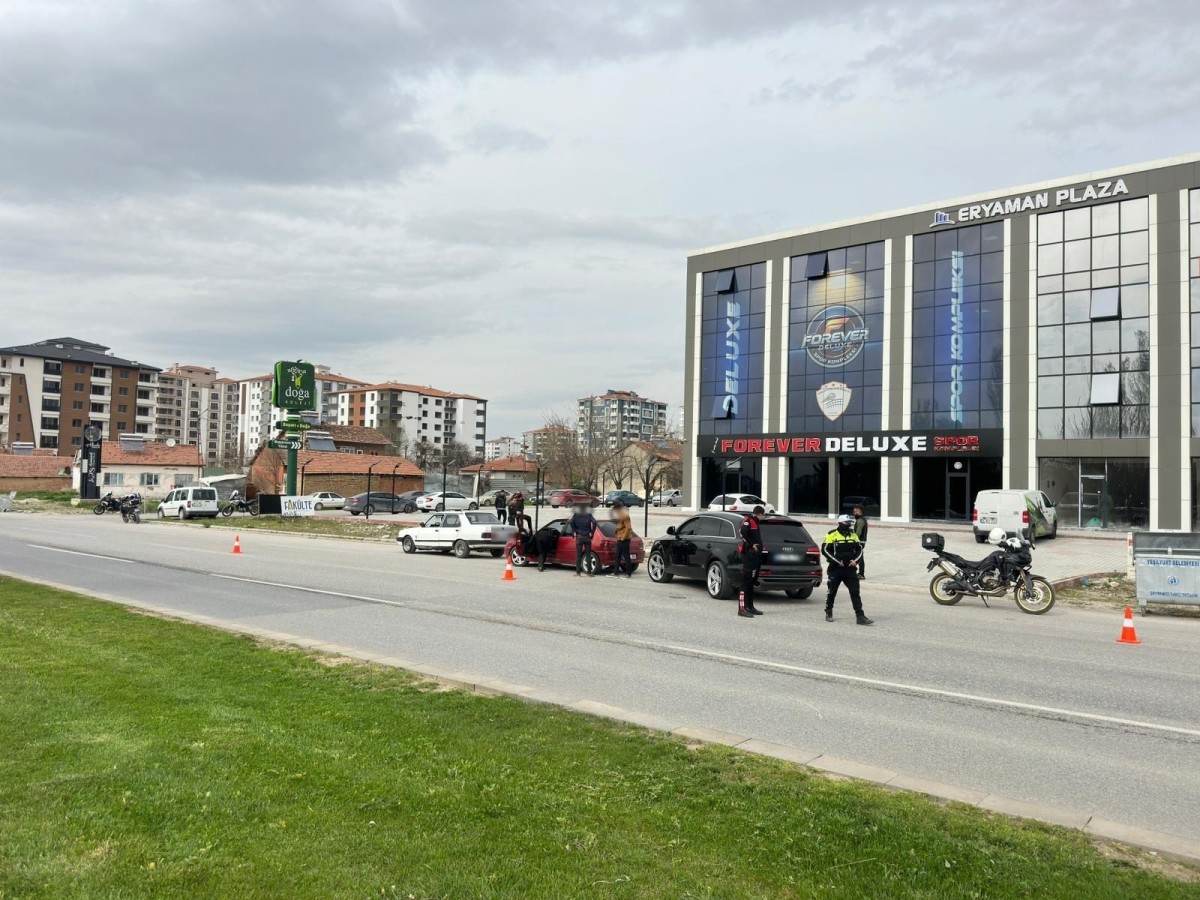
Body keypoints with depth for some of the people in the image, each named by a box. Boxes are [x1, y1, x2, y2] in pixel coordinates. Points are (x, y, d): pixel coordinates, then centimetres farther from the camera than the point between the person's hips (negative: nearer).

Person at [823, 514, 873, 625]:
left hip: (850, 569, 4)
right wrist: (837, 561, -13)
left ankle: (860, 616, -6)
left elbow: (859, 549, 15)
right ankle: (828, 613, 26)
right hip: (836, 569, -4)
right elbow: (825, 550, -10)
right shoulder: (832, 535, -6)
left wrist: (855, 560, -4)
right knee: (832, 592, 8)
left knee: (855, 593, -4)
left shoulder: (853, 535, 10)